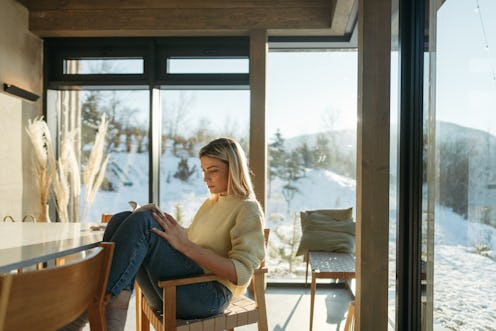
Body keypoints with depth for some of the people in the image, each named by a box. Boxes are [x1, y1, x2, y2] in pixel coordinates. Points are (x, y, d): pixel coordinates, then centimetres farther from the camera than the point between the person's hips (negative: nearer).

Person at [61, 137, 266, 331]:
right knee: (122, 219, -12)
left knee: (142, 221, -24)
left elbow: (241, 273, -13)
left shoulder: (248, 210, 0)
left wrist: (185, 245, -19)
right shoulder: (211, 203, 26)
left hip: (210, 294, -8)